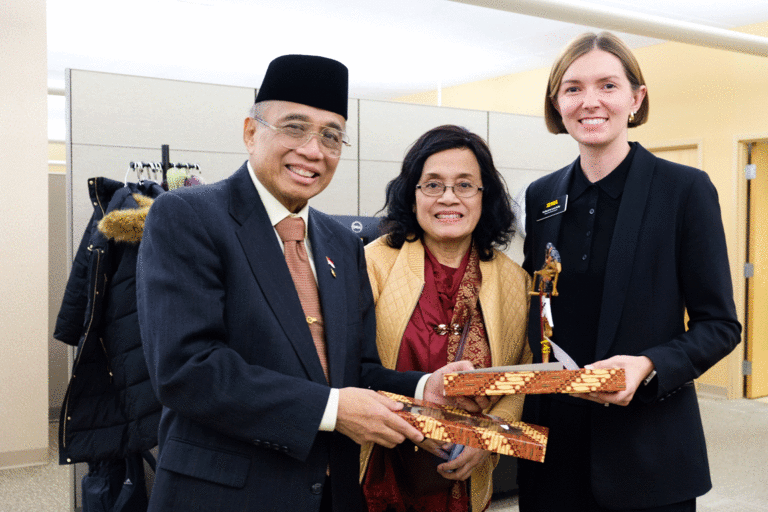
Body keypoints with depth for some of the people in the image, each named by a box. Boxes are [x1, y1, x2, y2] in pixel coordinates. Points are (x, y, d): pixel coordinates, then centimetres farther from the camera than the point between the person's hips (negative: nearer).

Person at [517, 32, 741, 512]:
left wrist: (649, 366, -21)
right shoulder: (540, 196, 5)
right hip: (553, 439, 3)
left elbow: (720, 324, -5)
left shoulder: (686, 189, -6)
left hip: (647, 449, -3)